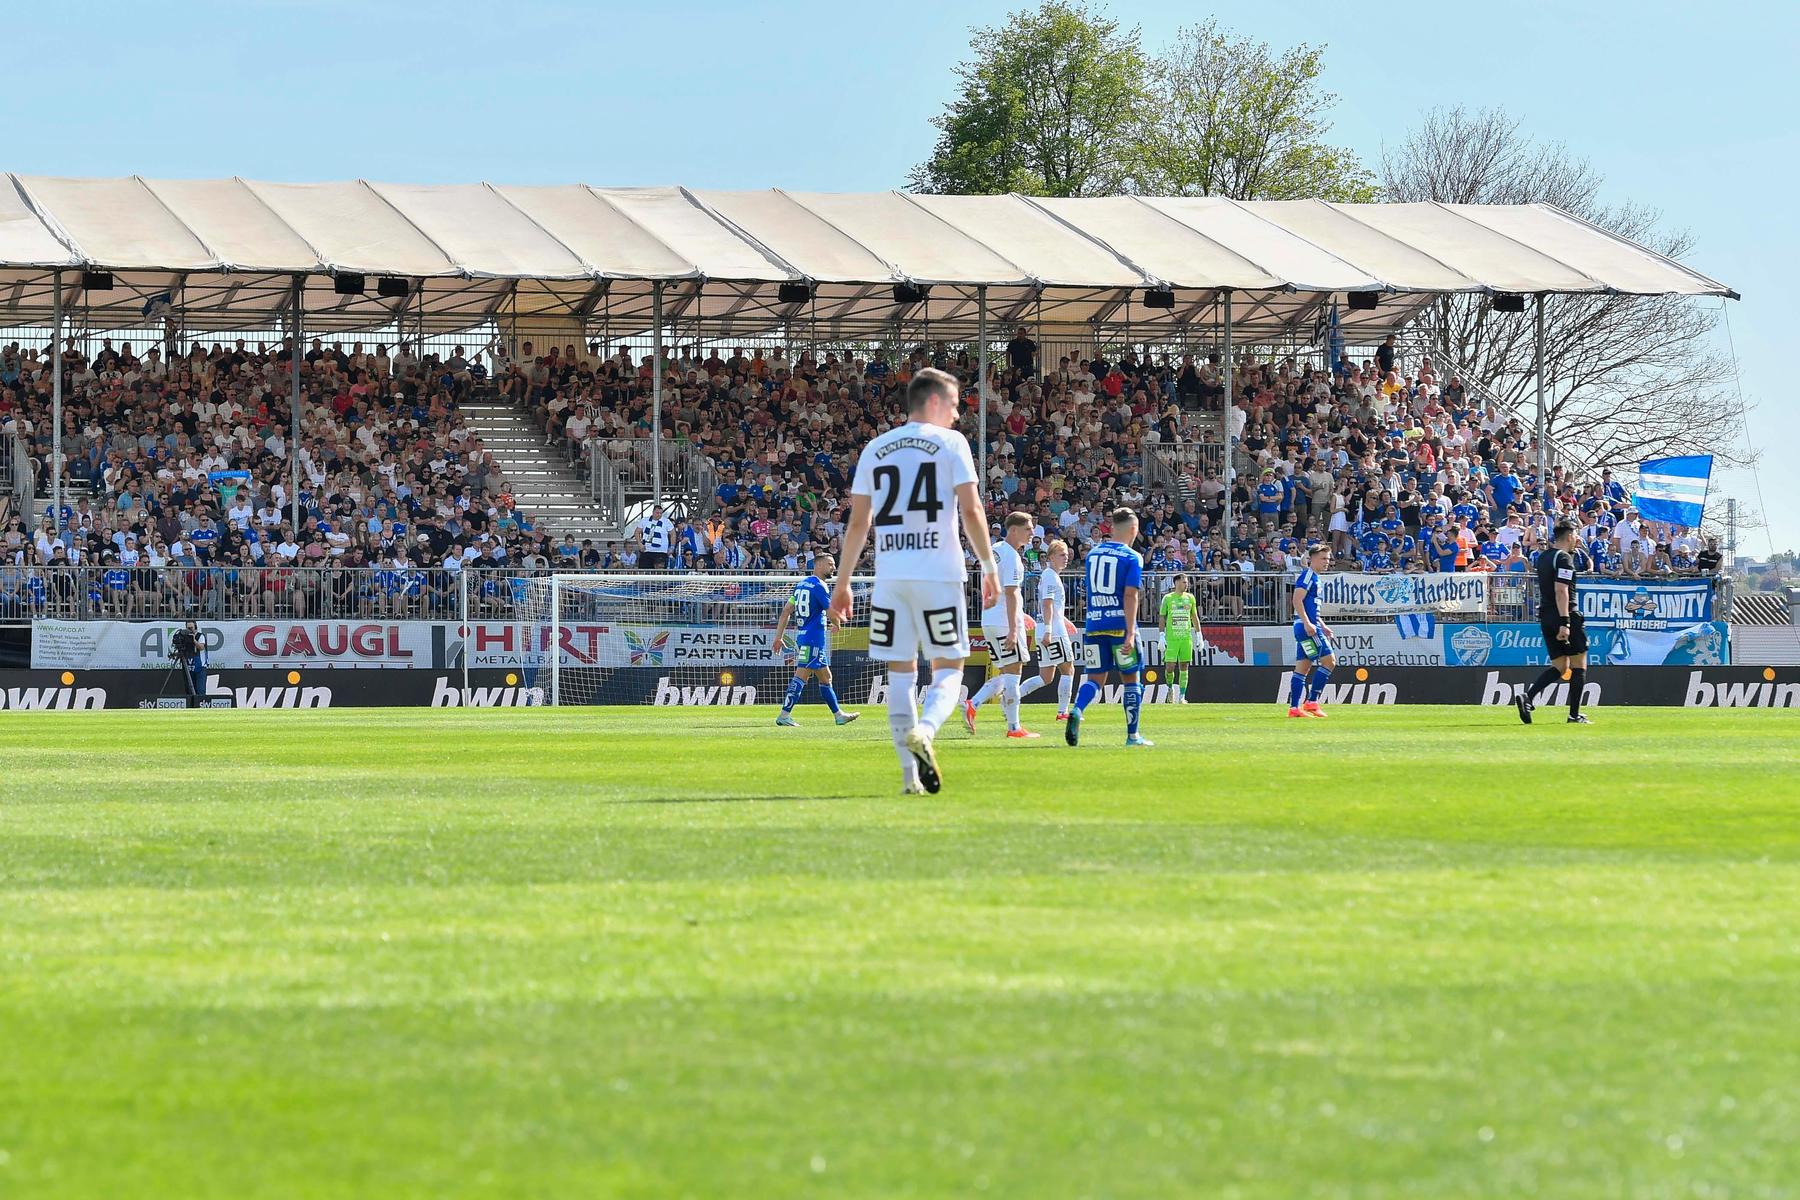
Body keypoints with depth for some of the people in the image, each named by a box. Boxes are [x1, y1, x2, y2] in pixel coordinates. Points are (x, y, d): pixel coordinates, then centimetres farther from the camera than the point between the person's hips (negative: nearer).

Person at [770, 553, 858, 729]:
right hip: (814, 639, -10)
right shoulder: (818, 585, -11)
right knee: (801, 677, -12)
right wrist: (836, 624, 8)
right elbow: (832, 614, -15)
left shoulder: (801, 584, 16)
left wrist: (779, 636, 16)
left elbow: (786, 611, 16)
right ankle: (784, 715, -16)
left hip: (801, 636, 10)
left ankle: (838, 715, 21)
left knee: (825, 678, 15)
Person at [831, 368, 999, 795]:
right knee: (948, 667, 5)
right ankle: (925, 731, -25)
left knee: (900, 671, 7)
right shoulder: (950, 442, 1)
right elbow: (971, 510, -6)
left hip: (889, 575, 3)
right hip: (938, 573, -3)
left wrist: (843, 582, 17)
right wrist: (989, 567, 2)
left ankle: (910, 774, 3)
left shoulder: (875, 449, 13)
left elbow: (858, 521, 12)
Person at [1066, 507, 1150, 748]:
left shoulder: (1092, 554, 12)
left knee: (1095, 677, 6)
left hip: (1094, 626, 4)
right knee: (1130, 678, 8)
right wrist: (1130, 633, -19)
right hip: (1120, 625, -4)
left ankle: (1076, 711, -23)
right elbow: (1130, 596, -14)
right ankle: (1132, 735, 11)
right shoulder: (1132, 557, -6)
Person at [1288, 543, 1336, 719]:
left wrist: (1323, 626, 28)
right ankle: (1312, 702, -10)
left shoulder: (1314, 577, 21)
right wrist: (1307, 623, -25)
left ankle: (1294, 708, 6)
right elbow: (1297, 600, -20)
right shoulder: (1308, 576, -9)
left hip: (1310, 627, 10)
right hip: (1306, 627, -10)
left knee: (1303, 667, 7)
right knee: (1328, 660, -11)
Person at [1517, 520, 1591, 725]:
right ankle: (1574, 714, 3)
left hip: (1545, 617, 8)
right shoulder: (1563, 558, -12)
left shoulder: (1543, 557, 15)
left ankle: (1528, 697, -11)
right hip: (1566, 615, -8)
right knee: (1579, 665, 4)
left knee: (1560, 666, 10)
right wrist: (1564, 622, -24)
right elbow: (1561, 591, -21)